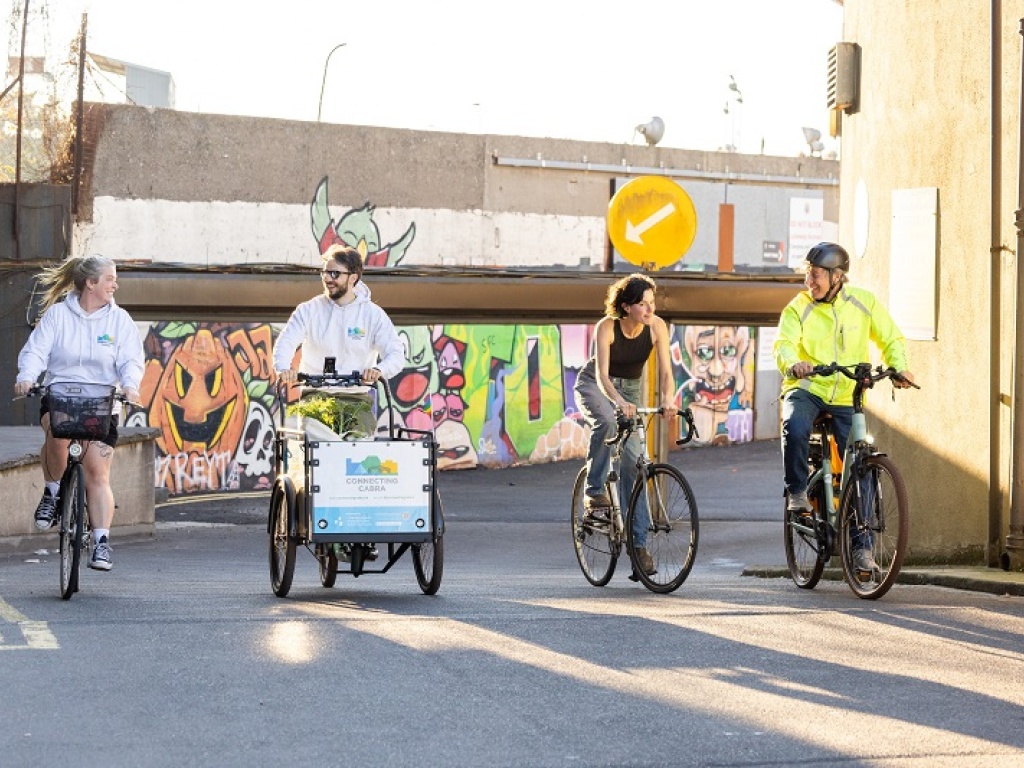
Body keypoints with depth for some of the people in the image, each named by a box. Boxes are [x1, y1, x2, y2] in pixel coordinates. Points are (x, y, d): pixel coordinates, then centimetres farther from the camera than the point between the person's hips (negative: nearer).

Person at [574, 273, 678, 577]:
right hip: (593, 385, -3)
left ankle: (638, 541, -6)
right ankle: (594, 490, -23)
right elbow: (601, 375, -34)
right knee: (607, 422, -38)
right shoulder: (607, 327, -26)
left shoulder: (657, 326, -18)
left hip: (629, 389, 3)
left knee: (631, 461, -8)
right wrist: (619, 402, -53)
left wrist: (668, 401, -42)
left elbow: (666, 372, -21)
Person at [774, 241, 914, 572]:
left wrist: (899, 368, -14)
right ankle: (797, 492, -12)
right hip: (806, 388, -2)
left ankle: (861, 545, 7)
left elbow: (891, 339, 7)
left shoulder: (864, 302, 2)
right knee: (795, 428, -35)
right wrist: (793, 363, -43)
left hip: (846, 397, 2)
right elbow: (784, 344, -19)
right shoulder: (798, 308, -5)